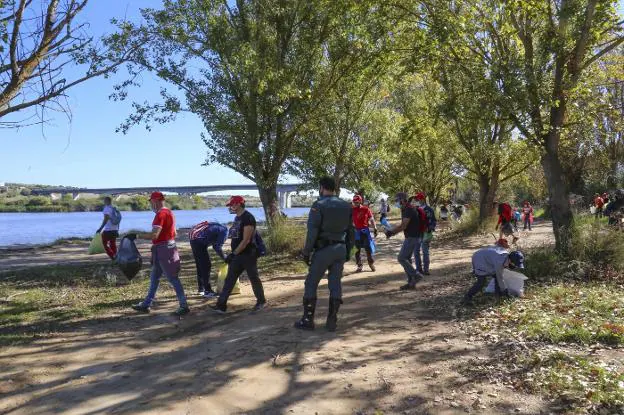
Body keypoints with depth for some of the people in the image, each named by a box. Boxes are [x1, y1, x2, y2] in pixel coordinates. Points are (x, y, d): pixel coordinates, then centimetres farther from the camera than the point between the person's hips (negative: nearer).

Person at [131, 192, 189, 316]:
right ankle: (146, 304, 27)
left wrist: (136, 236, -20)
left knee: (173, 279, -4)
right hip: (167, 247, 10)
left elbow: (154, 235, -26)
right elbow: (173, 232, 18)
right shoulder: (168, 212, 13)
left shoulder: (161, 214, -19)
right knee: (154, 278, 17)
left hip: (163, 250, -10)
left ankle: (184, 306, 2)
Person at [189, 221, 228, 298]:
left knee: (200, 266, 18)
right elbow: (217, 247, -13)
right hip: (199, 242, -10)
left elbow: (215, 245, 23)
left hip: (194, 239, 10)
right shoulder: (224, 231, -7)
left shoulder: (219, 228, 21)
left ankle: (201, 289, 28)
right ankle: (207, 291, -2)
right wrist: (225, 258, -2)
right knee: (206, 266, -4)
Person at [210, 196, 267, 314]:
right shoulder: (237, 218, 12)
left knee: (254, 278, 5)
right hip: (237, 255, 9)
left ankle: (261, 302, 22)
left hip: (248, 255, -9)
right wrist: (233, 253, 15)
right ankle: (221, 305, 8)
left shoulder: (248, 218, -17)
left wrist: (233, 254, -19)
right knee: (229, 280, 6)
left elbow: (246, 240, -21)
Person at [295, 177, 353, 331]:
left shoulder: (319, 205, -9)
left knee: (311, 284, 5)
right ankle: (332, 321, 11)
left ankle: (307, 320, 9)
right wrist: (348, 252, 17)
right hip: (341, 249, 6)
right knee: (335, 285, 9)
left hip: (323, 249, -5)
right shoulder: (347, 206, 9)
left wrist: (306, 252, -7)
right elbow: (350, 231, 11)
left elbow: (312, 231, -14)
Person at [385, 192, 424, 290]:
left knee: (401, 258, -9)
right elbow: (403, 226, 19)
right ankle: (411, 282, 15)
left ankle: (416, 275, -3)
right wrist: (392, 232, 9)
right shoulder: (405, 210, 14)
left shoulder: (409, 210, -18)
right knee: (406, 259, 12)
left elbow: (403, 226, -23)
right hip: (411, 237, 10)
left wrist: (391, 232, -14)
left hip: (412, 238, -10)